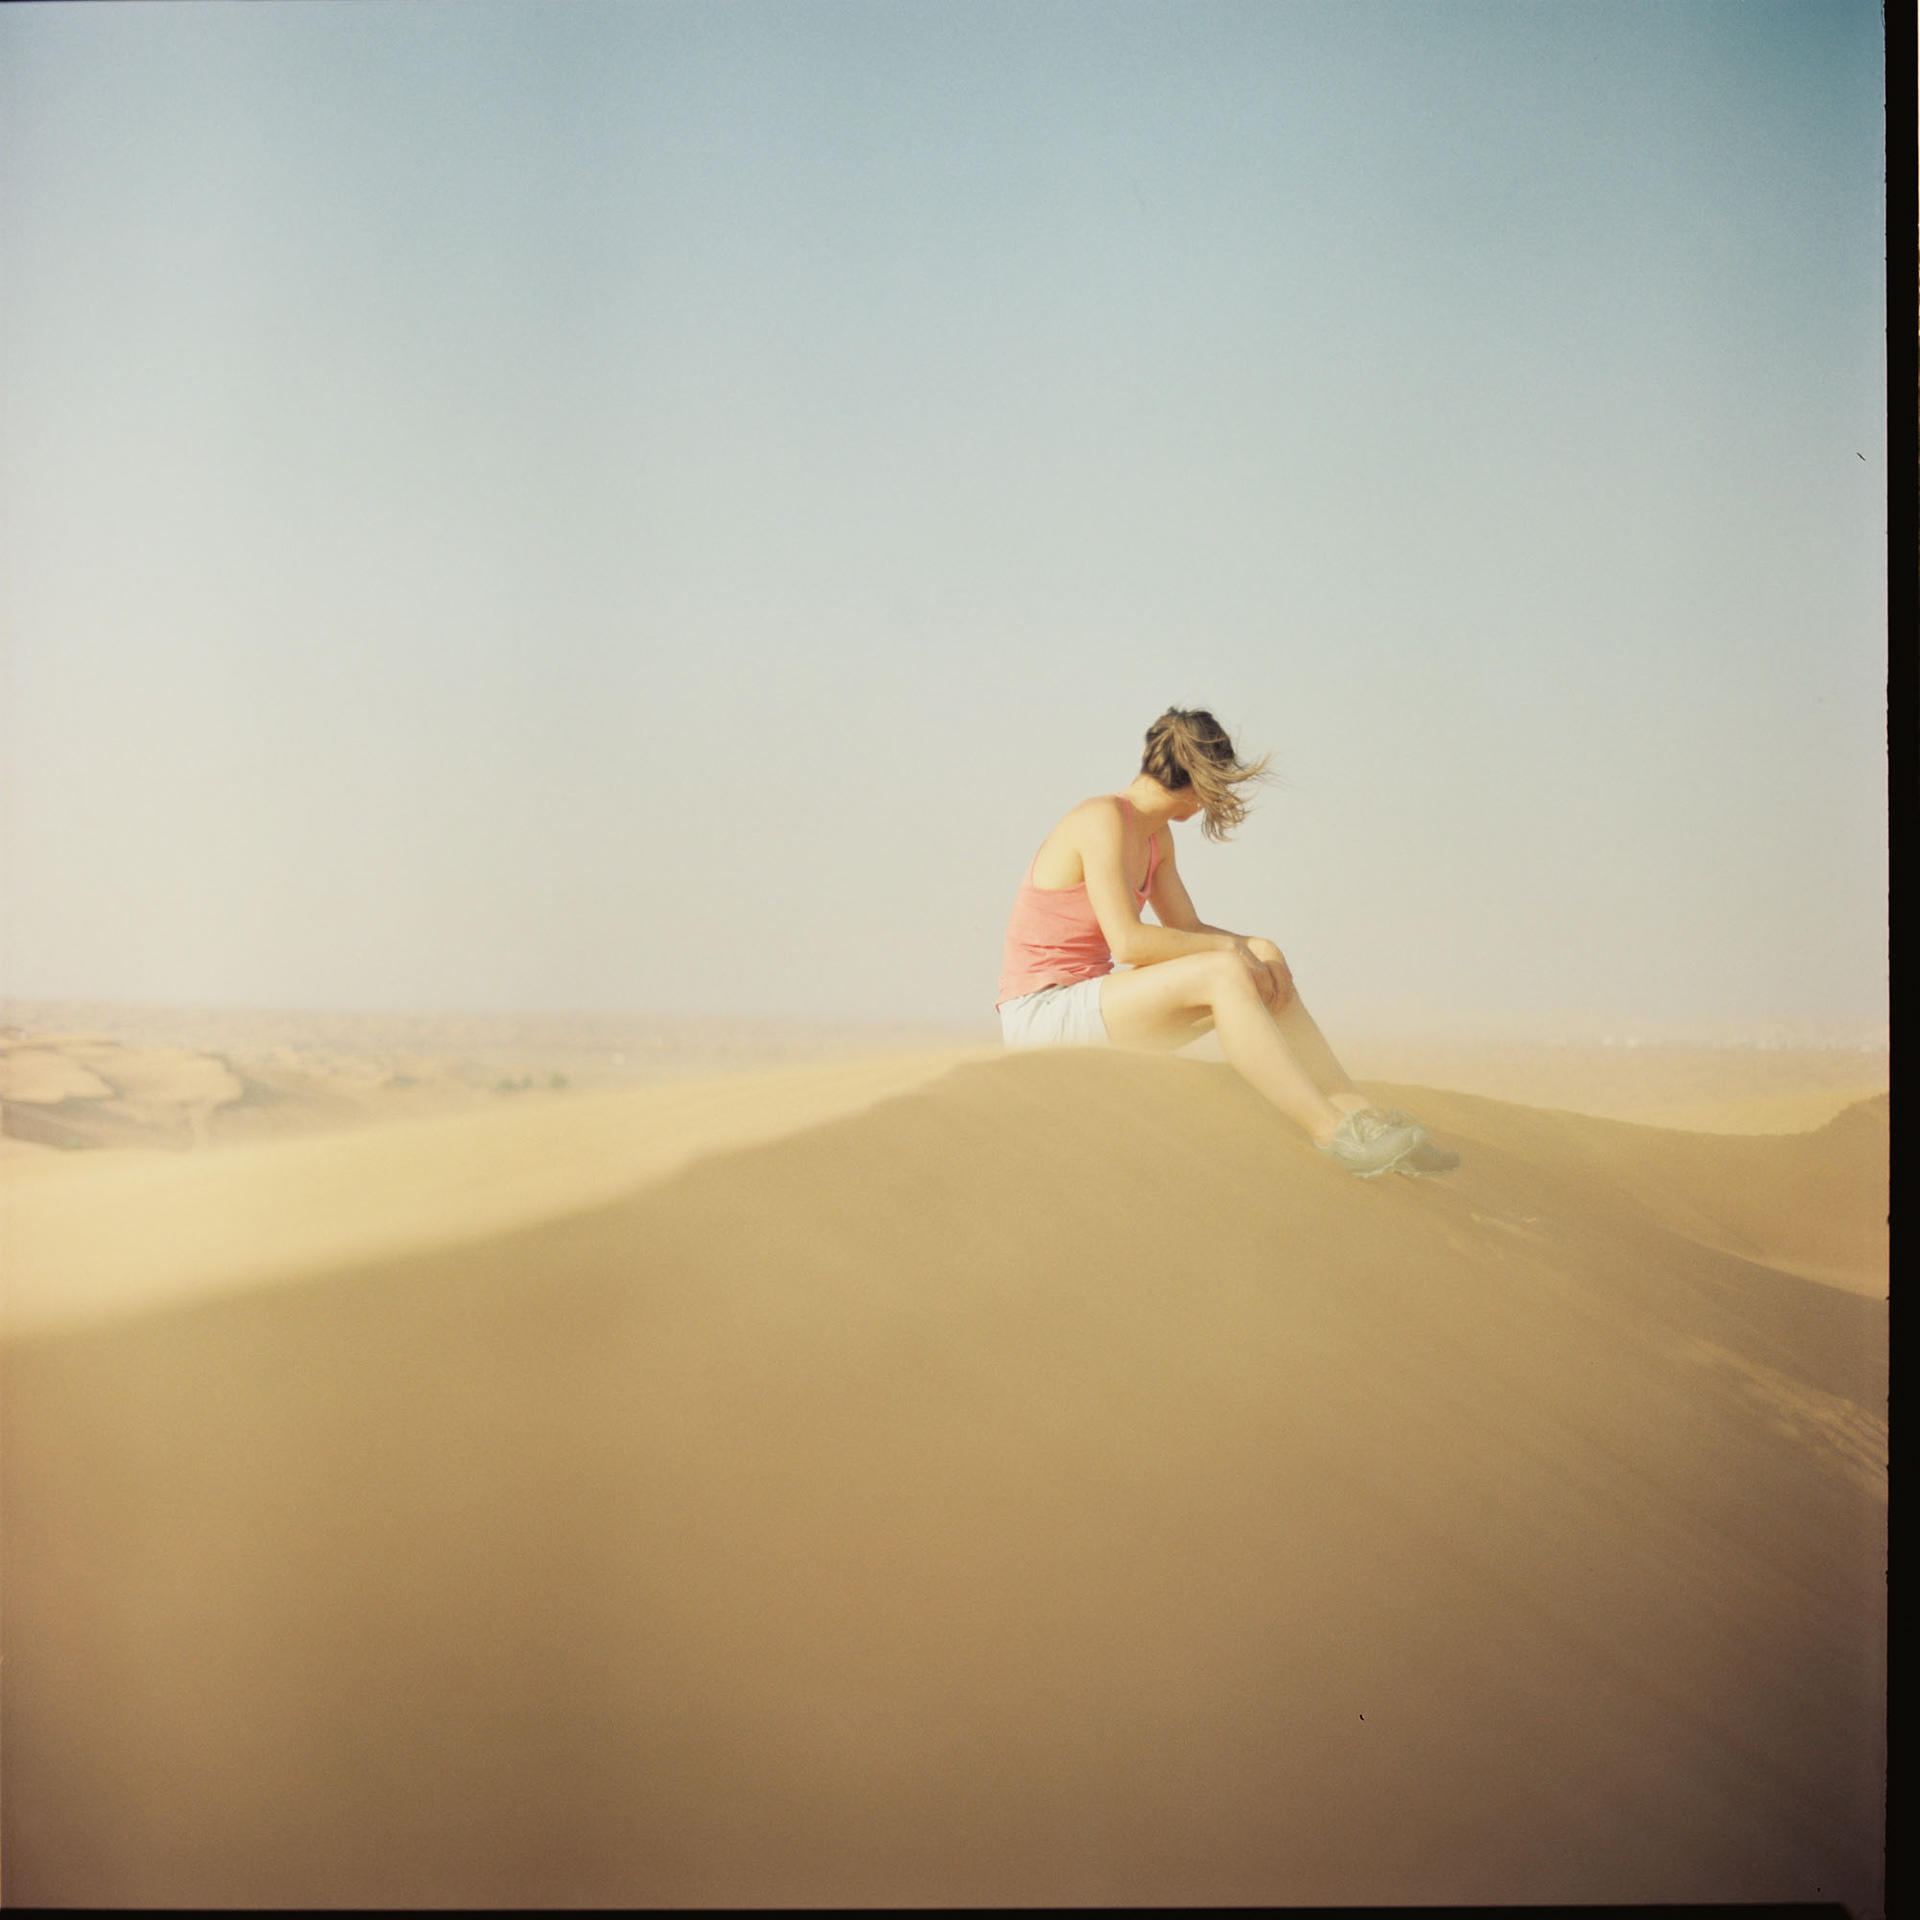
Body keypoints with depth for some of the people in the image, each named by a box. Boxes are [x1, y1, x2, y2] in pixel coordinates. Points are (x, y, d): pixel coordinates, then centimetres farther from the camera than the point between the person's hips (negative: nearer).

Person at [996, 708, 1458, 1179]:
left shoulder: (1156, 836, 14)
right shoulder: (1104, 819, -16)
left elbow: (1186, 928, 17)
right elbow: (1127, 941, -24)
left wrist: (1250, 946, -3)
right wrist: (1229, 947, -14)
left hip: (1088, 1006, 9)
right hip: (1041, 1012, -9)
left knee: (1262, 973, -3)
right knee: (1223, 973, -26)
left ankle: (1358, 1111, -4)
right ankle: (1331, 1130, -25)